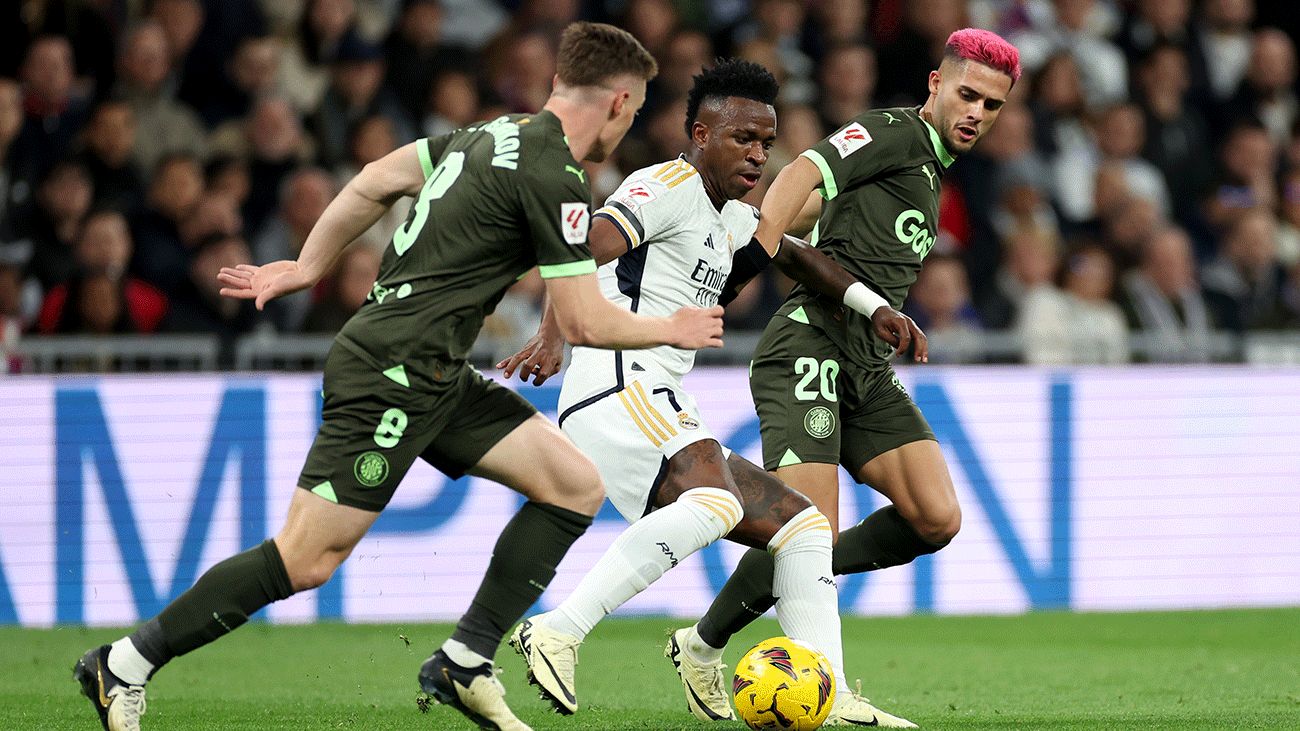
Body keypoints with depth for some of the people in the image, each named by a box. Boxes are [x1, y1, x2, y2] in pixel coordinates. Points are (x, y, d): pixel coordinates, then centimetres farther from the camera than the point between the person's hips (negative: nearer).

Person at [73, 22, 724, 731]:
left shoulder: (495, 134, 13)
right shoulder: (554, 178, -15)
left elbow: (375, 181, 20)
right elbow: (583, 322, -13)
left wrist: (308, 265, 27)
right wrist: (671, 330, 4)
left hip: (435, 378, 10)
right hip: (393, 373, -10)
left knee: (577, 486, 4)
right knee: (306, 560, -10)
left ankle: (464, 665, 5)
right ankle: (124, 665, -2)